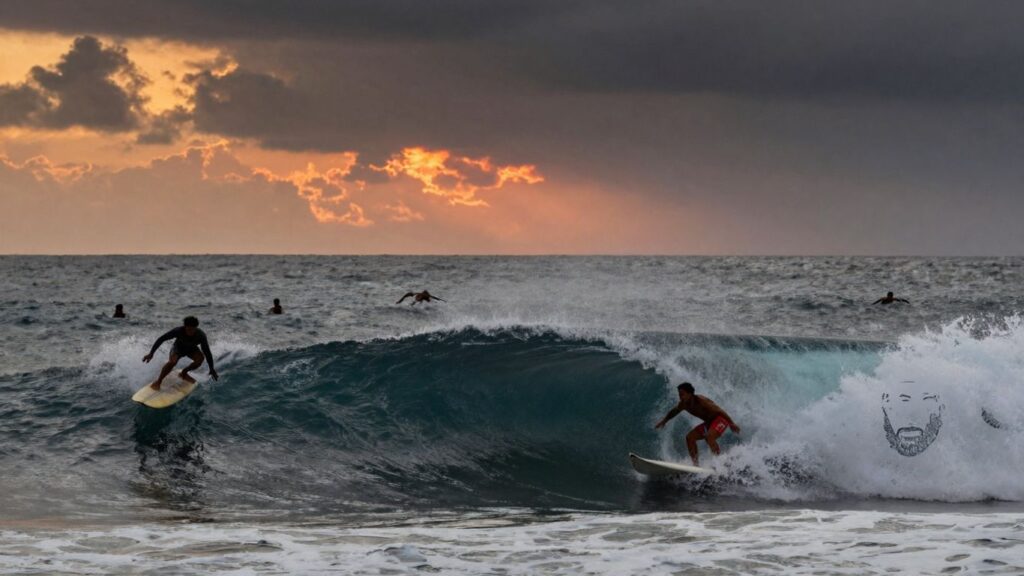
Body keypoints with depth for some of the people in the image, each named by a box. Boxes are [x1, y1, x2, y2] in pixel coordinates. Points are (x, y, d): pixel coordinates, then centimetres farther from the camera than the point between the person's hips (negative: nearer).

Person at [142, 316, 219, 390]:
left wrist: (212, 369, -24)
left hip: (191, 349, 2)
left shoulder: (200, 335, -32)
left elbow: (207, 352, -24)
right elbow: (161, 339, -27)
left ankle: (184, 373, 0)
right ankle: (158, 382, -17)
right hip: (178, 348, -2)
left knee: (200, 358, -29)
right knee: (173, 361, -34)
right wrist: (151, 354, -30)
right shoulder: (179, 331, -34)